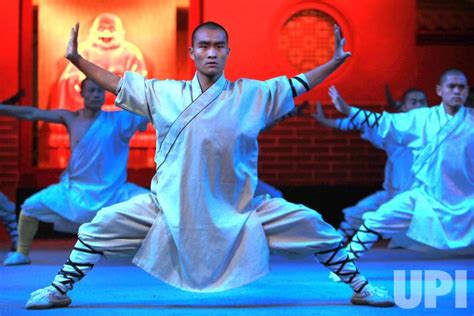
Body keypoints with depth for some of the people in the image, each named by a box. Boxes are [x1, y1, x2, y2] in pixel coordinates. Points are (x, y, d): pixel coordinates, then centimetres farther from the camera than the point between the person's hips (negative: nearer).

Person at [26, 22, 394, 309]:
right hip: (172, 204, 0)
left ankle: (360, 288, 11)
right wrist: (76, 59, 6)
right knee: (101, 226, -9)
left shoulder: (252, 94, 0)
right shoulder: (164, 93, 2)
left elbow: (297, 84, 7)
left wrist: (335, 62, -1)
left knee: (312, 226, -8)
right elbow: (117, 83, 10)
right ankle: (59, 291, 11)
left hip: (239, 207, 0)